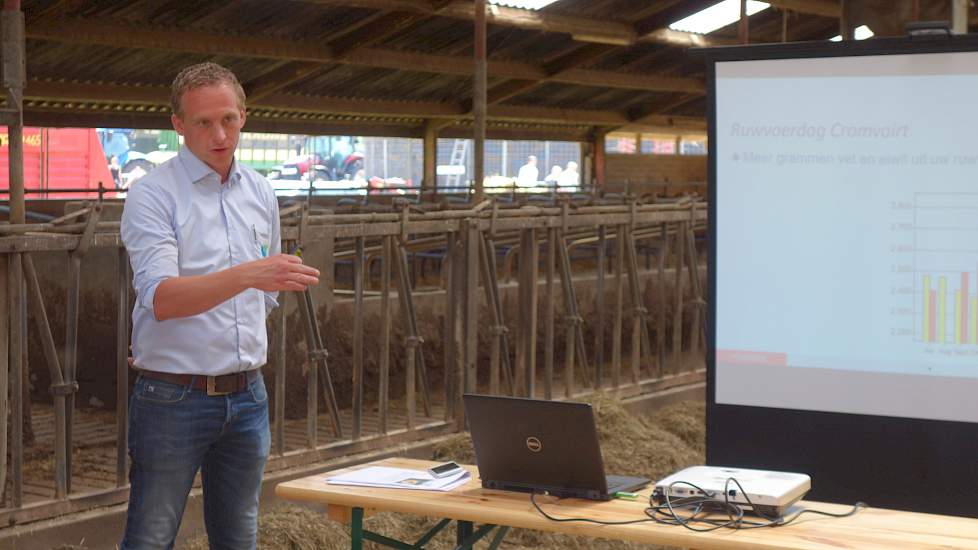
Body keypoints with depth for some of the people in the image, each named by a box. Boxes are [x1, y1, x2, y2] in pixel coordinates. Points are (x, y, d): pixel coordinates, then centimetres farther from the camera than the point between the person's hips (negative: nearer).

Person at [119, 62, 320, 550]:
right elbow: (160, 299, -24)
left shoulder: (260, 193, 10)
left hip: (247, 396, 6)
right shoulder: (153, 195, -10)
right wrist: (246, 274, -36)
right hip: (172, 398, -5)